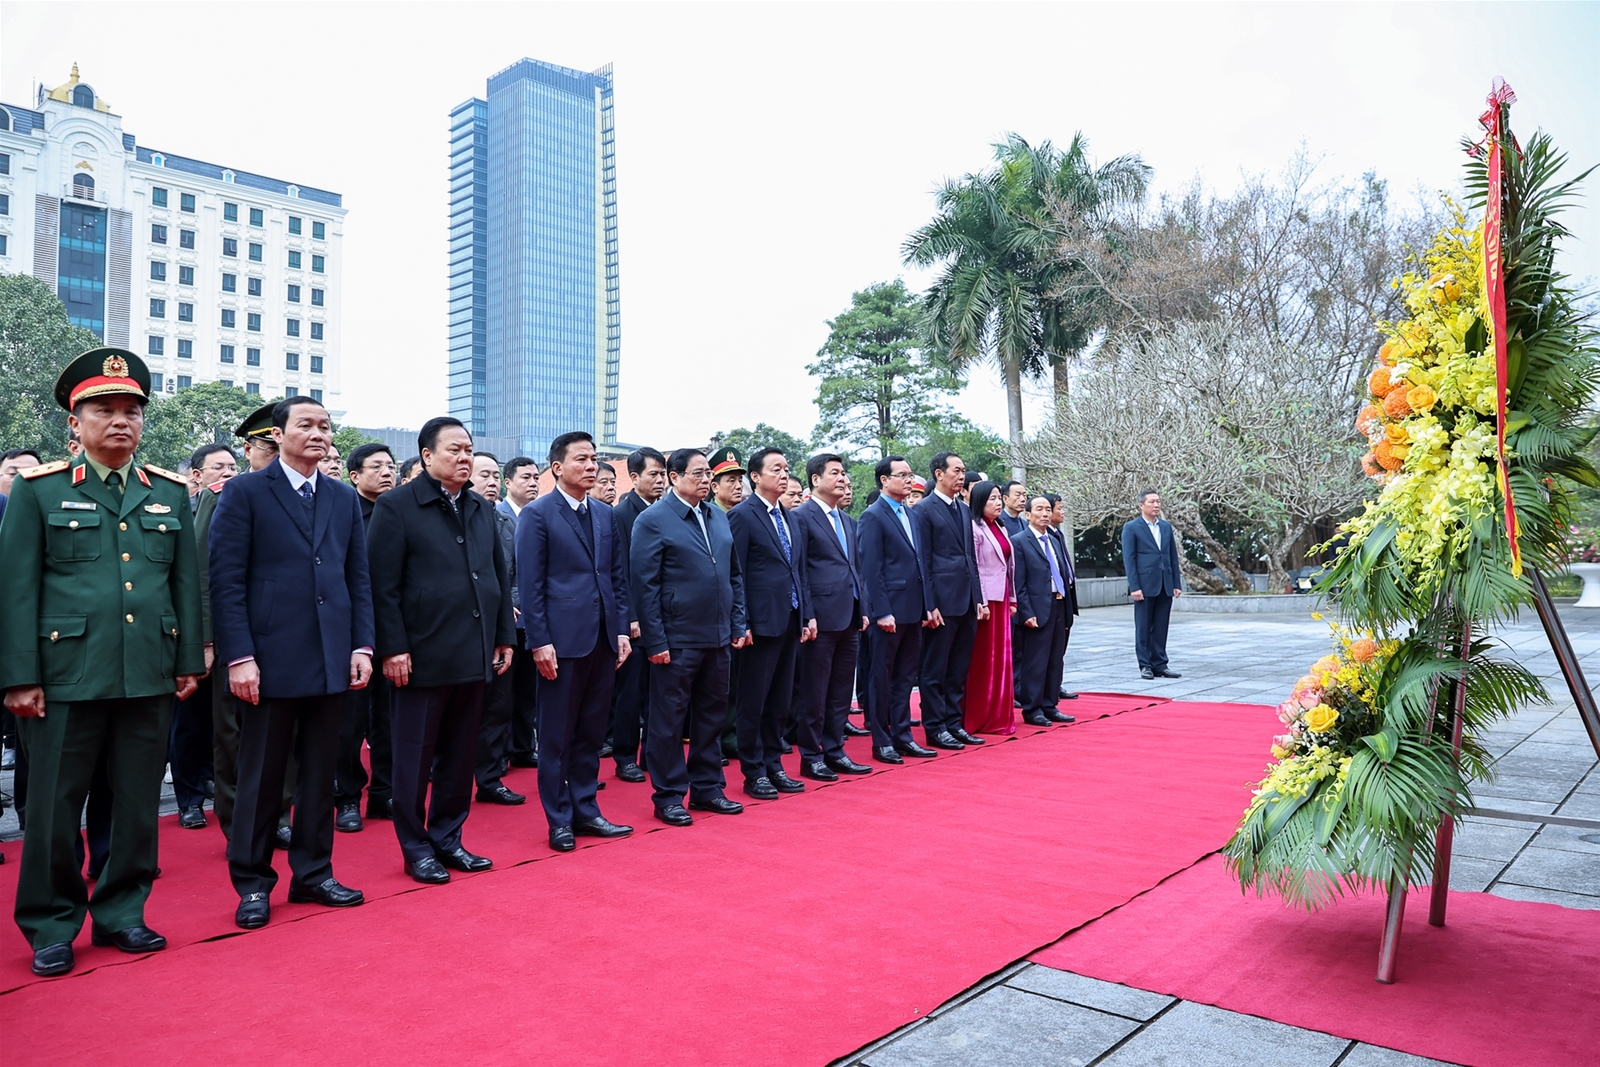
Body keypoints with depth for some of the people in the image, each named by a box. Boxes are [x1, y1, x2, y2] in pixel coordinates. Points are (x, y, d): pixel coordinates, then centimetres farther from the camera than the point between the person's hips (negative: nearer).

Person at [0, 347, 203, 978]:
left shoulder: (170, 493, 10)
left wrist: (189, 662, 7)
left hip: (151, 678, 3)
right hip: (68, 678, -2)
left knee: (139, 804, 10)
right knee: (55, 807, 6)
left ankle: (121, 913, 26)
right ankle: (51, 928, 23)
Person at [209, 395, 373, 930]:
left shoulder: (344, 499, 11)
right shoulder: (245, 493, -3)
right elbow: (226, 580, -7)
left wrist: (362, 646, 3)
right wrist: (238, 656, -13)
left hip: (331, 659, 4)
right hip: (270, 659, -4)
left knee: (320, 772, 12)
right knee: (262, 776, 7)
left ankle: (313, 874, 24)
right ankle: (253, 883, 21)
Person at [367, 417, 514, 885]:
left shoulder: (481, 509, 13)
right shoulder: (396, 507, -6)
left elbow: (501, 576, 15)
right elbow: (383, 584, -11)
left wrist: (504, 636, 11)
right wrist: (393, 648, -15)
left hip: (474, 654, 6)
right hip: (422, 655, -6)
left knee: (461, 755, 13)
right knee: (415, 756, 7)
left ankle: (447, 838, 27)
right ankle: (416, 848, 20)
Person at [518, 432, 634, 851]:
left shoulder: (605, 514, 12)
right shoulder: (537, 514, -5)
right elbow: (530, 583, -8)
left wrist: (622, 629, 7)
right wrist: (540, 641, -13)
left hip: (604, 639, 6)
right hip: (562, 640, -5)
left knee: (592, 733, 13)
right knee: (557, 735, 5)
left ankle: (586, 811, 24)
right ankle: (559, 820, 17)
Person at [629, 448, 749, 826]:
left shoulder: (719, 519, 11)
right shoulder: (652, 520, -8)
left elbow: (735, 575, 16)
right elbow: (643, 585, -11)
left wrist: (737, 624, 8)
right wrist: (655, 641, -15)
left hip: (717, 638, 7)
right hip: (677, 641, -6)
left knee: (710, 716, 15)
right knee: (669, 720, 5)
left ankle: (707, 788, 28)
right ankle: (669, 796, 17)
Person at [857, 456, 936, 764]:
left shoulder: (910, 514, 14)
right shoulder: (873, 516, -8)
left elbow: (920, 562, 15)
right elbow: (871, 569, -13)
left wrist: (928, 604, 10)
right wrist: (882, 612, -18)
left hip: (914, 611, 7)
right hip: (889, 611, -7)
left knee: (905, 677, 13)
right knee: (882, 678, 4)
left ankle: (902, 736, 21)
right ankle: (881, 742, 12)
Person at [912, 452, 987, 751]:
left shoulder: (964, 510, 15)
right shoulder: (924, 510, -6)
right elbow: (923, 561, -10)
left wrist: (979, 598, 11)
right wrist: (929, 606, -13)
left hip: (968, 602, 7)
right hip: (943, 602, -7)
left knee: (959, 670, 12)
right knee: (935, 670, 3)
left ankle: (953, 723, 21)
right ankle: (935, 729, 10)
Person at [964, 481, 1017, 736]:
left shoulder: (1001, 529, 14)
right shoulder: (974, 529, -10)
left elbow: (1009, 566, 17)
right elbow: (972, 569, -14)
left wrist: (1012, 599, 13)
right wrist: (980, 603, -18)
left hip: (1002, 598, 8)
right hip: (985, 599, -8)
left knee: (1001, 657, 11)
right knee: (983, 660, -2)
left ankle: (999, 715, 19)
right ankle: (980, 718, 7)